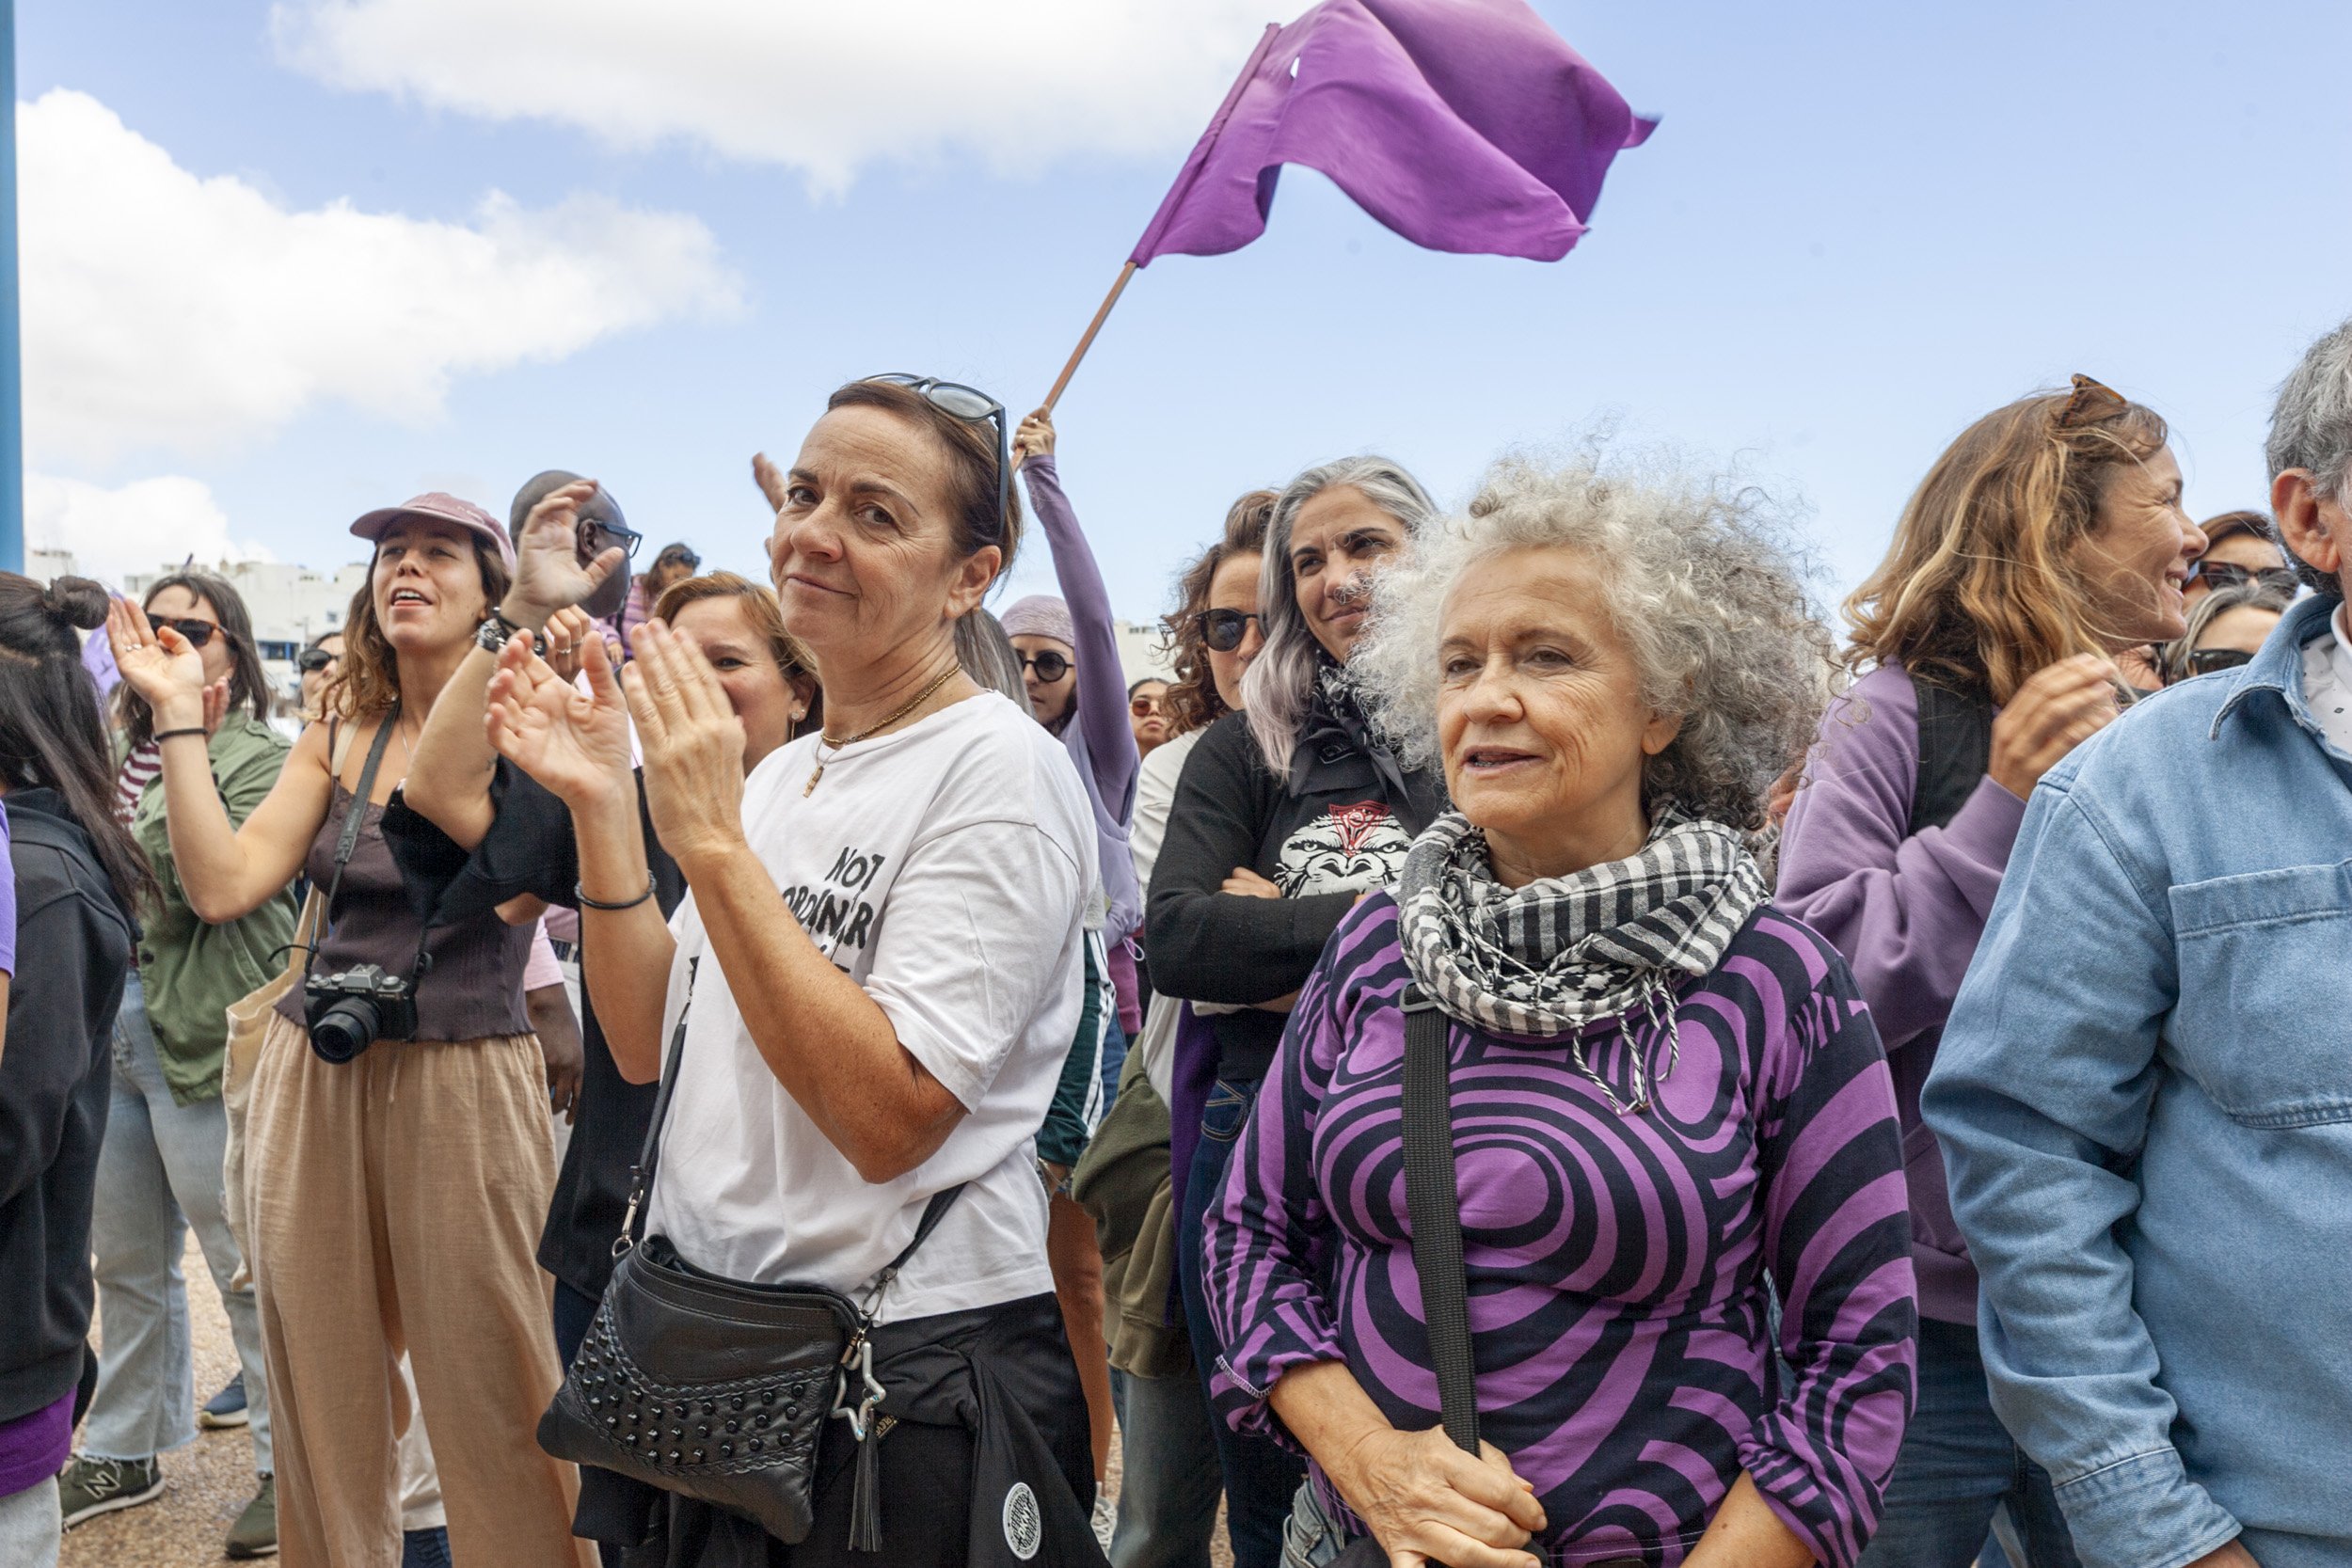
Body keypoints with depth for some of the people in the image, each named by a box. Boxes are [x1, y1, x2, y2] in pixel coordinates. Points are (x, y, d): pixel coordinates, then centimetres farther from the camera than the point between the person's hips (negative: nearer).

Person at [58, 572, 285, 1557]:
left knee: (246, 1264, 0)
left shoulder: (259, 757, -8)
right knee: (123, 1261, 18)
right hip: (105, 1030, 7)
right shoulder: (111, 746, 13)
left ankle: (290, 1468, 13)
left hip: (204, 1035, -7)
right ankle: (124, 1452, 34)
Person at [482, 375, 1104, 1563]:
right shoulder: (777, 772, 8)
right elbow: (645, 1045, 7)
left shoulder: (999, 771, -16)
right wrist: (601, 807, -3)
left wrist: (715, 844, -24)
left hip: (909, 1375, -7)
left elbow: (889, 1117, -24)